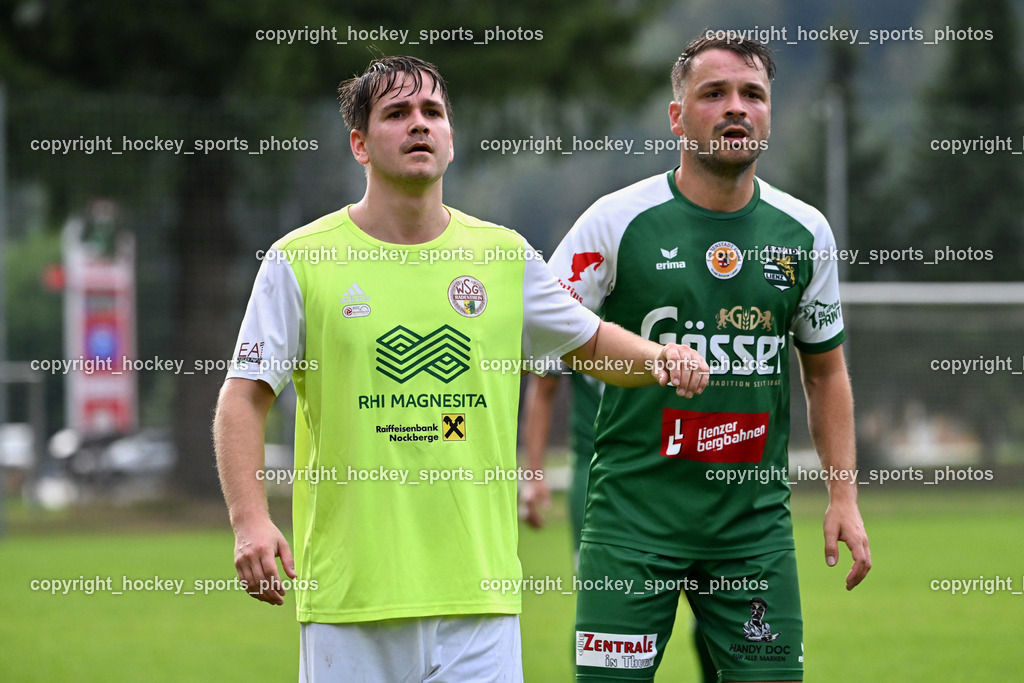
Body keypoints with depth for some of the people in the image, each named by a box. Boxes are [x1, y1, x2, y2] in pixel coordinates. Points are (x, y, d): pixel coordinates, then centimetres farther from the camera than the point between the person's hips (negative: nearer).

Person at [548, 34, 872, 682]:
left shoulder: (804, 232, 6)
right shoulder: (617, 222, -5)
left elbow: (826, 370, 16)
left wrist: (844, 495, 9)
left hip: (757, 521, 3)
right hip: (634, 515, -3)